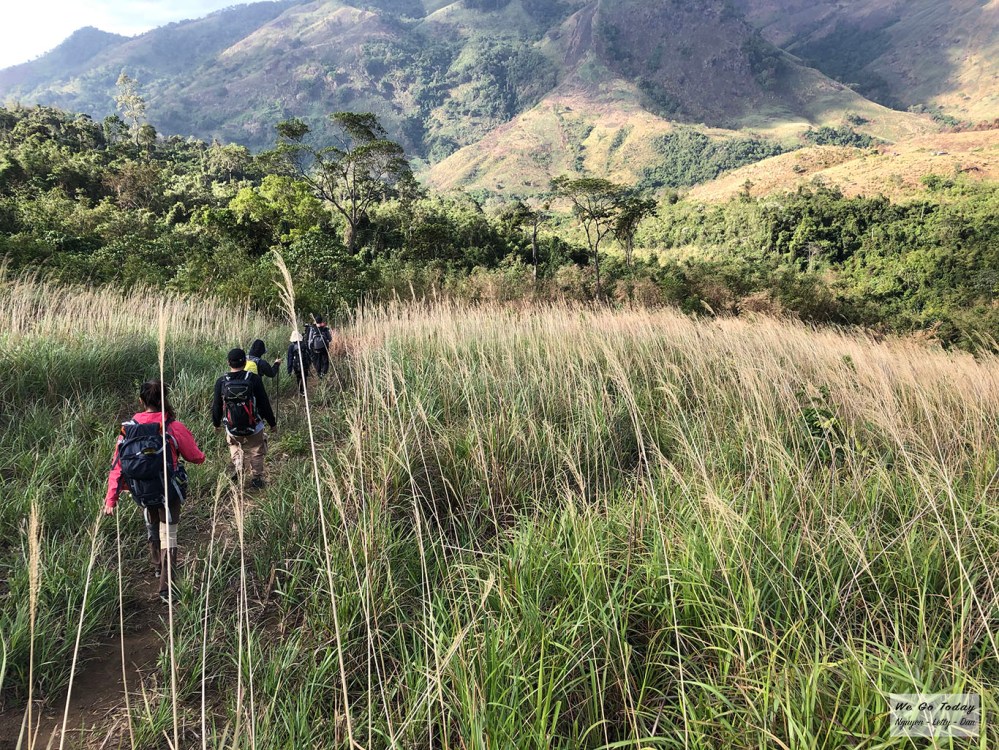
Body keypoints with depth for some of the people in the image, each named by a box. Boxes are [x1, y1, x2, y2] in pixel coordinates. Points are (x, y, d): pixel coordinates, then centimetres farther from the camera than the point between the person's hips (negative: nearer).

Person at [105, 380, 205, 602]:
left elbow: (117, 466, -6)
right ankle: (166, 586, 1)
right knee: (168, 534, 6)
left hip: (142, 494, 4)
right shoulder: (174, 428, -15)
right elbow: (196, 457, -5)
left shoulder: (128, 429, -6)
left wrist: (110, 499, -2)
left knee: (152, 528, 28)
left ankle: (157, 567, 48)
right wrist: (199, 454, 19)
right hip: (168, 492, -4)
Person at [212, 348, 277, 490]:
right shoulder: (254, 379, -14)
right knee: (256, 452, 17)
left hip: (232, 429, 2)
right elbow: (264, 403, -9)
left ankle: (238, 476, 17)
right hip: (254, 428, -1)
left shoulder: (221, 382, -8)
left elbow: (216, 407, 3)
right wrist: (272, 423, 4)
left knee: (236, 451, 26)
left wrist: (216, 424, 21)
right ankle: (257, 479, 21)